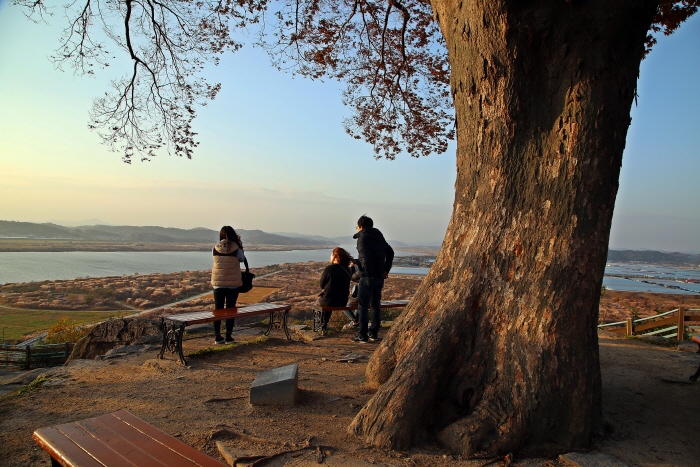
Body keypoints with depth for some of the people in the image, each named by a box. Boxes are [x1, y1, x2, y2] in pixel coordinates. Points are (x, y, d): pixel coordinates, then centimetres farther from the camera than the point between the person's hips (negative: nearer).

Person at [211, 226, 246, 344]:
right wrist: (239, 243, 10)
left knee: (218, 310, 10)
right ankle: (228, 337, 10)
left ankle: (217, 337, 14)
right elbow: (242, 259, 7)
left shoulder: (215, 249, -4)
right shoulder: (236, 248, -10)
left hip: (218, 284, 2)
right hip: (233, 284, -2)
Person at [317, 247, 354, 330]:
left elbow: (321, 285, -6)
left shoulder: (329, 268, -17)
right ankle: (324, 323, 43)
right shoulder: (347, 269, 0)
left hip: (330, 302, -5)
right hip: (343, 302, 5)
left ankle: (322, 324, 38)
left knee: (319, 299, 28)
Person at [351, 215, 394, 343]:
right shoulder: (379, 237, 14)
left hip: (367, 276, -7)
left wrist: (368, 272, -12)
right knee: (376, 305, 14)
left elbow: (365, 257, -23)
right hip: (380, 277, 7)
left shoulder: (363, 238, -10)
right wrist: (386, 269, 17)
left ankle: (363, 335, 1)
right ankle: (374, 333, 20)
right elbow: (390, 252, 20)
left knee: (363, 306, 0)